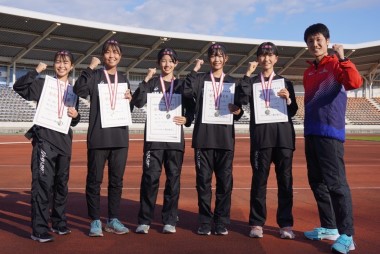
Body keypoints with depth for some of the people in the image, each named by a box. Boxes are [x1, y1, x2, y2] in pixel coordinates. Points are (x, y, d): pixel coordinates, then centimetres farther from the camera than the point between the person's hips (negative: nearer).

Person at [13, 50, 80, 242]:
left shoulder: (73, 90, 14)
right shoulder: (42, 84, 3)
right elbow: (18, 87, -12)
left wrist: (76, 115, -3)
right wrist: (36, 71, -13)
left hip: (64, 140, 5)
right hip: (44, 138, -5)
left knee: (62, 183, 12)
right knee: (43, 183, -9)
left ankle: (59, 223, 26)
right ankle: (39, 230, -2)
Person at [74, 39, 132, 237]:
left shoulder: (123, 79, 15)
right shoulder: (95, 75, 0)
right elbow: (79, 91, -19)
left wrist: (130, 99, 2)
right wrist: (90, 68, -21)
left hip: (120, 136, 4)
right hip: (98, 136, -4)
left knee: (116, 180, 9)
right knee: (94, 179, 2)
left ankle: (113, 219, 19)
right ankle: (95, 220, 13)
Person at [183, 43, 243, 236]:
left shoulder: (232, 82, 13)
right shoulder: (200, 79, 8)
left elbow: (239, 110, 12)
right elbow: (187, 92, -13)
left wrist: (237, 110, -10)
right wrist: (195, 70, -9)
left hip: (225, 138, 1)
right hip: (204, 137, -1)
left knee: (225, 181, 2)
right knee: (203, 180, 2)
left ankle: (221, 221, 14)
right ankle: (205, 221, 12)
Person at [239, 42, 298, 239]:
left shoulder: (285, 82, 12)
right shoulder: (252, 81, 9)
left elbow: (293, 112, 10)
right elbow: (243, 100, -11)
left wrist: (288, 99, -9)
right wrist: (248, 74, -11)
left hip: (283, 135, 1)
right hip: (260, 135, -1)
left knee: (285, 179, 3)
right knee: (259, 179, 0)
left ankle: (285, 223, 11)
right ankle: (257, 223, 10)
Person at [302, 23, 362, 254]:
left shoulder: (335, 64, -4)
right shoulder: (309, 72, 18)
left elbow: (355, 83, -23)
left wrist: (342, 58, -23)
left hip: (331, 133, -8)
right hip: (311, 134, 8)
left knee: (336, 183, -9)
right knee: (317, 182, 12)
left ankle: (346, 235, -2)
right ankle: (329, 227, 23)